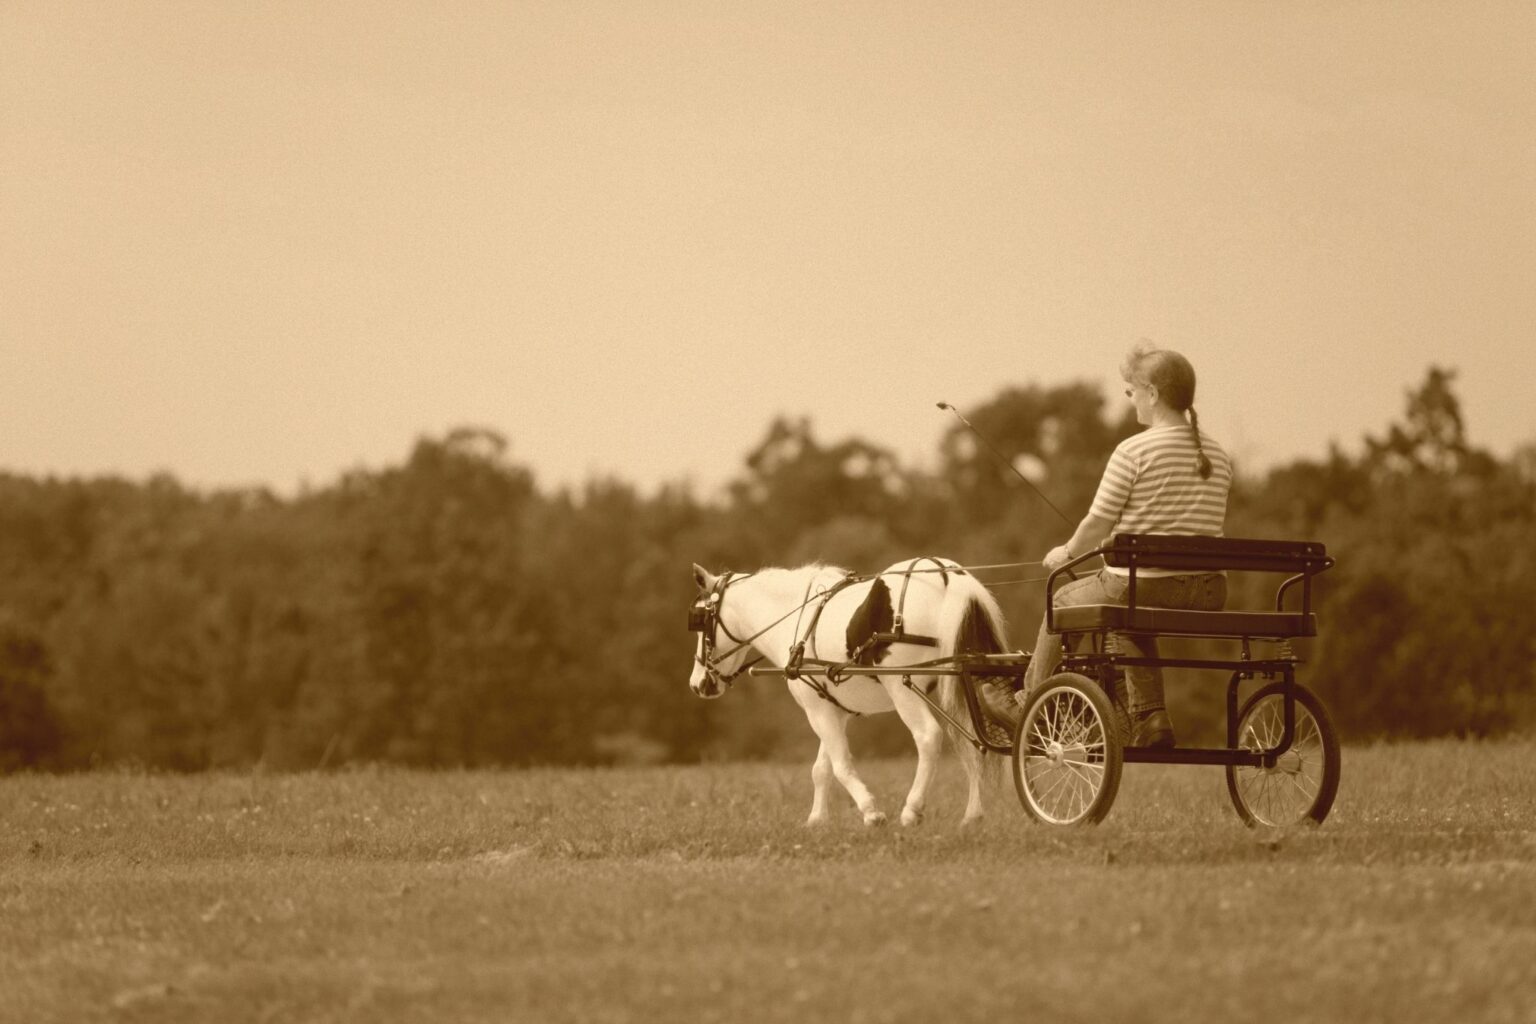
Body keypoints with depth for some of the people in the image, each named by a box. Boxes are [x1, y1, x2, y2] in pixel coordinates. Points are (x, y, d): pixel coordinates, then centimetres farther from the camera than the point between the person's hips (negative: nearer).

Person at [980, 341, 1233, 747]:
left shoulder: (1133, 452, -13)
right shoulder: (1217, 457, 6)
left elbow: (1097, 524, -8)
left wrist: (1066, 553, 13)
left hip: (1141, 585, -6)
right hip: (1207, 595, 6)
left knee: (1064, 601, 23)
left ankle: (1027, 707, 37)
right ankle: (1150, 718, 26)